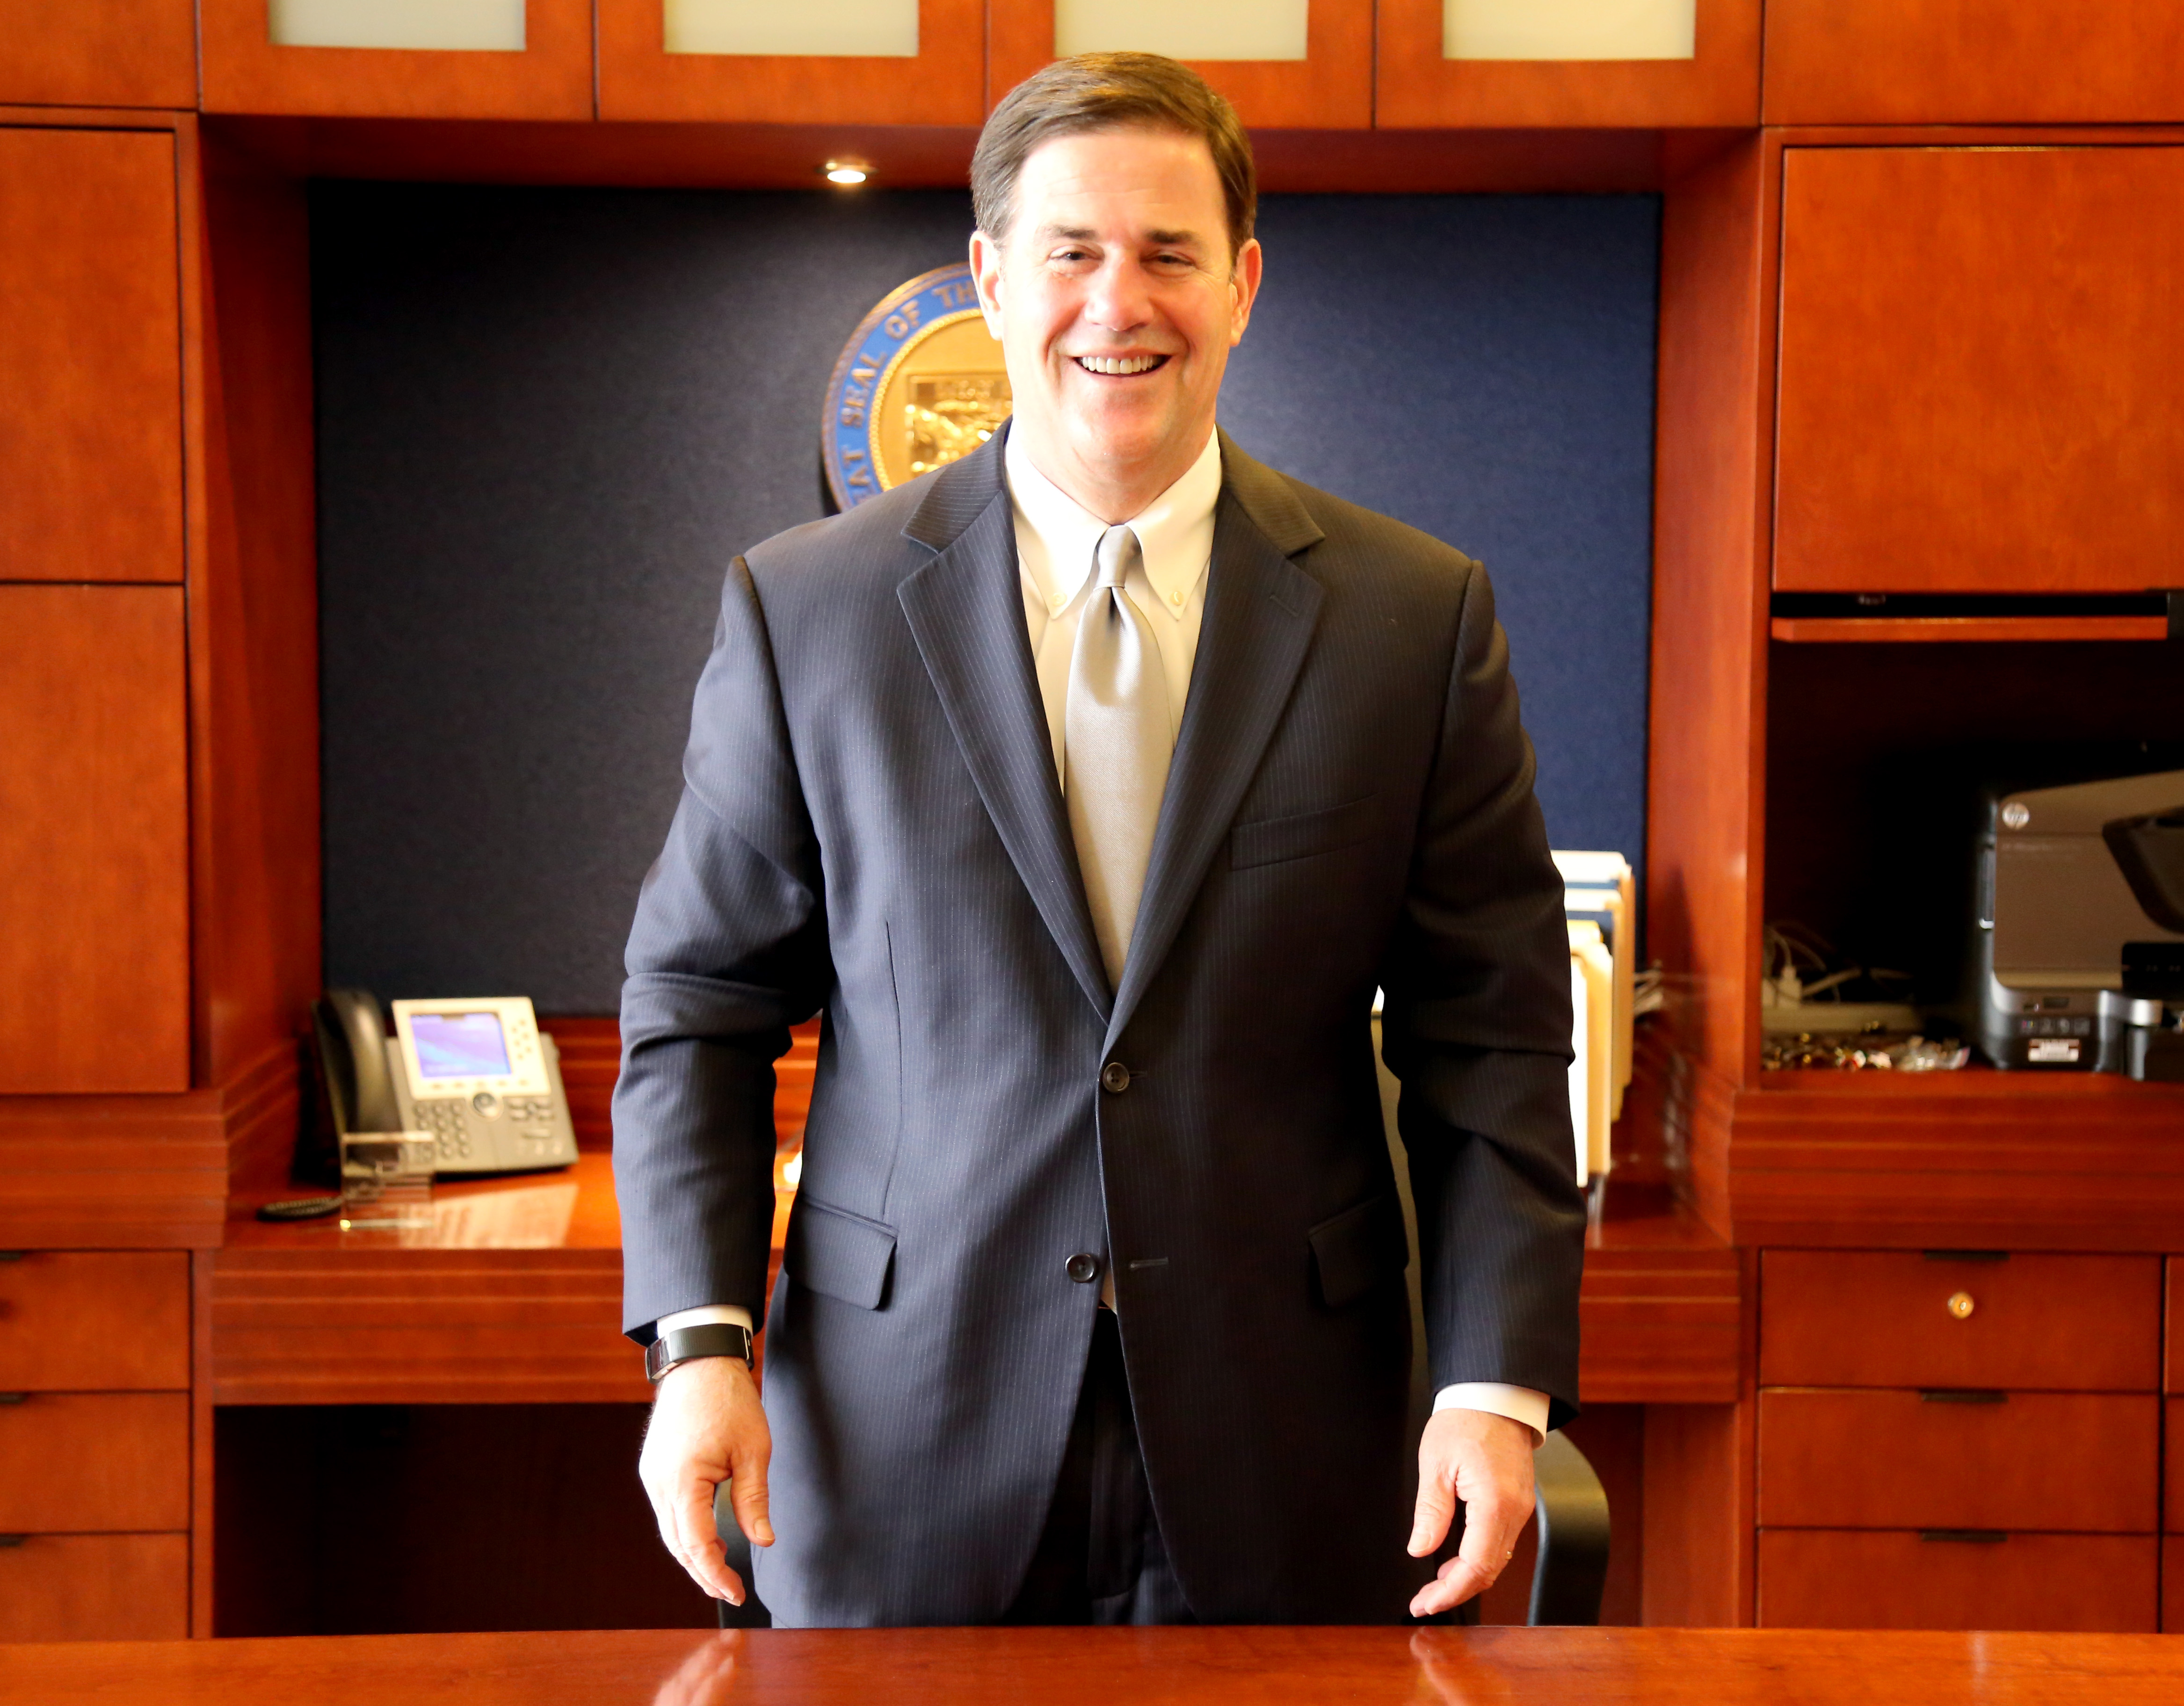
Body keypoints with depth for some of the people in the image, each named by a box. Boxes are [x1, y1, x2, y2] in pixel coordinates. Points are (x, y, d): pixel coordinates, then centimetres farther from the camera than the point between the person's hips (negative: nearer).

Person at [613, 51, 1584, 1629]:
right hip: (902, 1460, 0)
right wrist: (702, 1342, -6)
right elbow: (700, 1002, 4)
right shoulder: (802, 609, 0)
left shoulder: (1417, 616, 0)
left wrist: (1499, 1383, -7)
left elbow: (1492, 1038, 1)